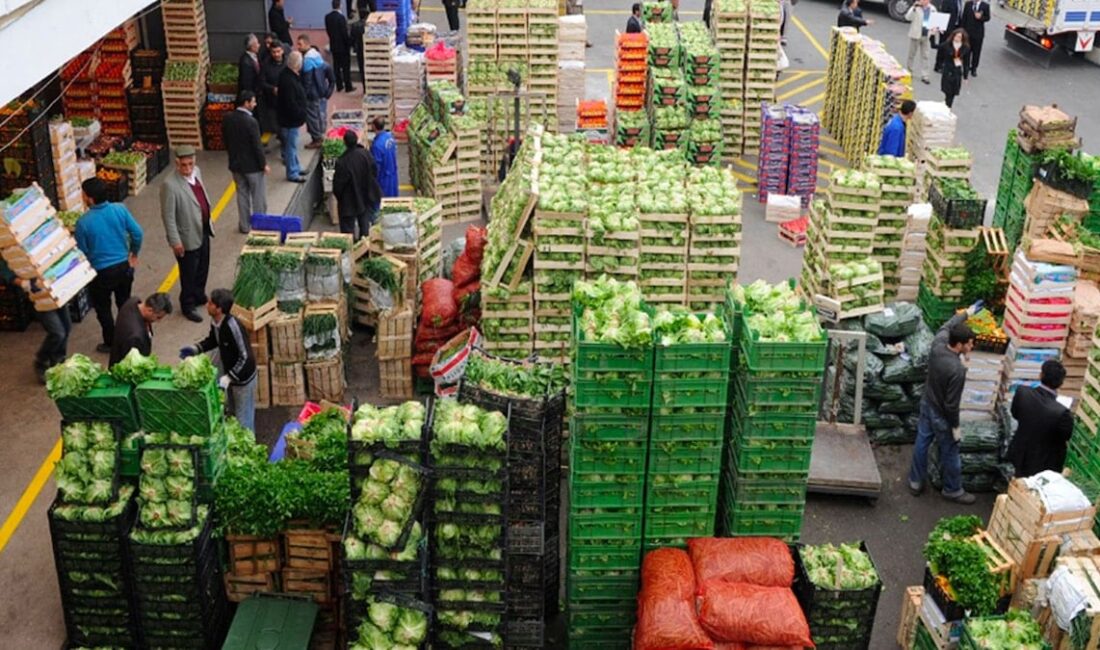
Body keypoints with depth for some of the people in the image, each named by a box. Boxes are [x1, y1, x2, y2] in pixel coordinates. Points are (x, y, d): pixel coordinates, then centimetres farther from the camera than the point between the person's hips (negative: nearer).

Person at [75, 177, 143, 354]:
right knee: (125, 303, 23)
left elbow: (82, 252, -9)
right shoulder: (120, 209, -12)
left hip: (101, 272, -4)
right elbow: (138, 233, -6)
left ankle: (110, 343, 31)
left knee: (103, 308, 18)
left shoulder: (83, 222, -21)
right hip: (124, 266, 4)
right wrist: (134, 254, 12)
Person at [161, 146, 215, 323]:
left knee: (203, 268, 24)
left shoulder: (196, 171, -3)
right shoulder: (170, 185, -26)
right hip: (188, 237, -7)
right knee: (189, 274, 10)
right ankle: (188, 306, 30)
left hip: (204, 231, 7)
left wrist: (209, 221, 19)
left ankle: (199, 296, 46)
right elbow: (168, 216, -21)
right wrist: (175, 241, -19)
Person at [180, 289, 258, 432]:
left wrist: (227, 378, -34)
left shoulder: (232, 327, -34)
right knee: (231, 412, 25)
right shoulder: (215, 321, -8)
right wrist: (195, 349, -1)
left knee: (243, 418, 9)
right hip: (230, 373, 9)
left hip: (243, 376, -8)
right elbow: (213, 340, 14)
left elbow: (245, 357, -32)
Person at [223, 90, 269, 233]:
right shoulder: (251, 122, -24)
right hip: (252, 165, -6)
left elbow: (225, 140, 7)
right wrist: (264, 164, -8)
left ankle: (244, 225, 23)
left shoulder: (227, 118, -4)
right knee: (258, 196, 10)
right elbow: (257, 146, -20)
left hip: (235, 164, 6)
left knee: (242, 194, 17)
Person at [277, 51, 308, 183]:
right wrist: (301, 114, -17)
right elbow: (291, 104, -27)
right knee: (291, 146, 1)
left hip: (292, 118, 11)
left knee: (292, 145, 22)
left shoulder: (290, 75, 4)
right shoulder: (288, 81, -28)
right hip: (290, 120, -11)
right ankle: (292, 173, 10)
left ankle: (295, 168, 36)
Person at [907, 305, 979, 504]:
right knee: (950, 454, 15)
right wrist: (955, 426, -12)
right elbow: (951, 404, -27)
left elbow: (947, 326, 7)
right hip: (941, 416, -7)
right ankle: (953, 490, 35)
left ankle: (915, 482, 40)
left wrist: (966, 313, 21)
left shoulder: (937, 345, -18)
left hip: (927, 406, 7)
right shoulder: (957, 370, -36)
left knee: (922, 443, 23)